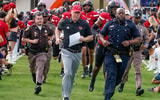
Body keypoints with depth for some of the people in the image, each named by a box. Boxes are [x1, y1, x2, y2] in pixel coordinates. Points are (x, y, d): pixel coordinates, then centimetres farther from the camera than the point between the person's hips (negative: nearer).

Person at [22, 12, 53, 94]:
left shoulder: (46, 28, 4)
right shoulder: (31, 28, -7)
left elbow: (51, 35, 25)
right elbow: (23, 39, -3)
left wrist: (49, 40, 6)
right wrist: (32, 41, -16)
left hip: (42, 52, 0)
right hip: (32, 52, 0)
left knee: (40, 67, -18)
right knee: (32, 67, 19)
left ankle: (38, 85, -28)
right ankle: (33, 74, 55)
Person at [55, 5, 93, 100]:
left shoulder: (84, 24, 0)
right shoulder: (64, 23, 1)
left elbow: (91, 37, 8)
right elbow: (58, 29, 22)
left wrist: (84, 39, -12)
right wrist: (57, 38, 5)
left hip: (78, 53, 2)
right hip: (67, 52, -2)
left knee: (73, 75, 14)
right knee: (68, 73, -16)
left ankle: (68, 92, 32)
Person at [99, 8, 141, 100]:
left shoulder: (130, 25, 4)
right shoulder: (110, 24, 7)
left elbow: (139, 39, 5)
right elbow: (101, 34, 17)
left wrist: (129, 42, -13)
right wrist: (103, 41, -6)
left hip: (124, 55, 1)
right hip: (110, 54, -1)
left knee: (119, 77, 11)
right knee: (111, 75, -12)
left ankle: (110, 89, 37)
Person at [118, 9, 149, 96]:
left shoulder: (143, 29, 9)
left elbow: (146, 39, 15)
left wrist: (145, 45, -5)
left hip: (138, 51, 1)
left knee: (137, 69, -10)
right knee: (126, 68, 8)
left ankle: (139, 88, -19)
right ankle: (122, 84, 32)